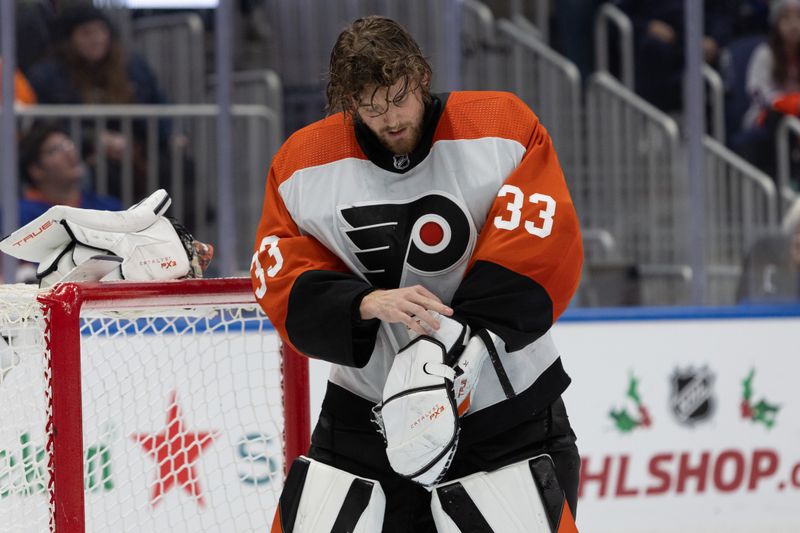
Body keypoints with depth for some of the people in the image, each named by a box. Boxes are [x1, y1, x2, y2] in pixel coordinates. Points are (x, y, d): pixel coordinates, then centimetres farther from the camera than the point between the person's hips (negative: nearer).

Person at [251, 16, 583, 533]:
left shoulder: (505, 128, -9)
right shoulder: (302, 164, -2)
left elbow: (542, 248, -17)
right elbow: (282, 285, -5)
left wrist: (461, 338, -27)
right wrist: (368, 304, -23)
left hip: (509, 408, -1)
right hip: (365, 409, 2)